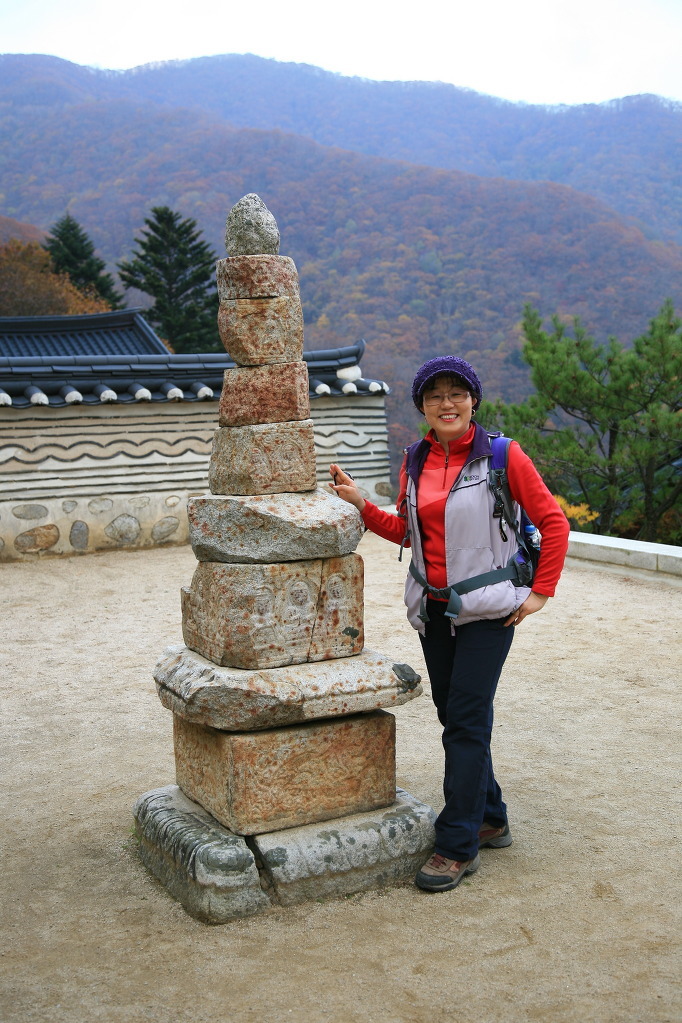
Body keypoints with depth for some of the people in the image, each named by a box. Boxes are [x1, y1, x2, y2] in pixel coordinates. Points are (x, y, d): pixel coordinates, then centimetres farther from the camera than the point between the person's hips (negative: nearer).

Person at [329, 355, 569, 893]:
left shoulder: (503, 456, -9)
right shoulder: (415, 461, 6)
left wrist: (540, 592, -6)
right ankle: (491, 819, 30)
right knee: (456, 716, 13)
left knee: (466, 720, -7)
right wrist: (361, 503, 2)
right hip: (434, 607, 6)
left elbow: (554, 522, -4)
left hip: (487, 609, -6)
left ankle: (458, 845, 2)